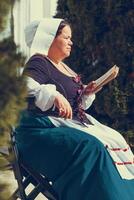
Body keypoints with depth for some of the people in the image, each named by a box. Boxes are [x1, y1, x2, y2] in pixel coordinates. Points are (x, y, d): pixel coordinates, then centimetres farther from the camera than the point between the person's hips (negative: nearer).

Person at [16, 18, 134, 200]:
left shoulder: (65, 68, 21)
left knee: (114, 140, -8)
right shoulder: (38, 63, -6)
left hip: (72, 124, 9)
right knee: (90, 147, -31)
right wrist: (54, 95, -39)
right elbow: (27, 88, -26)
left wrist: (87, 93, 8)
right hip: (43, 130, -9)